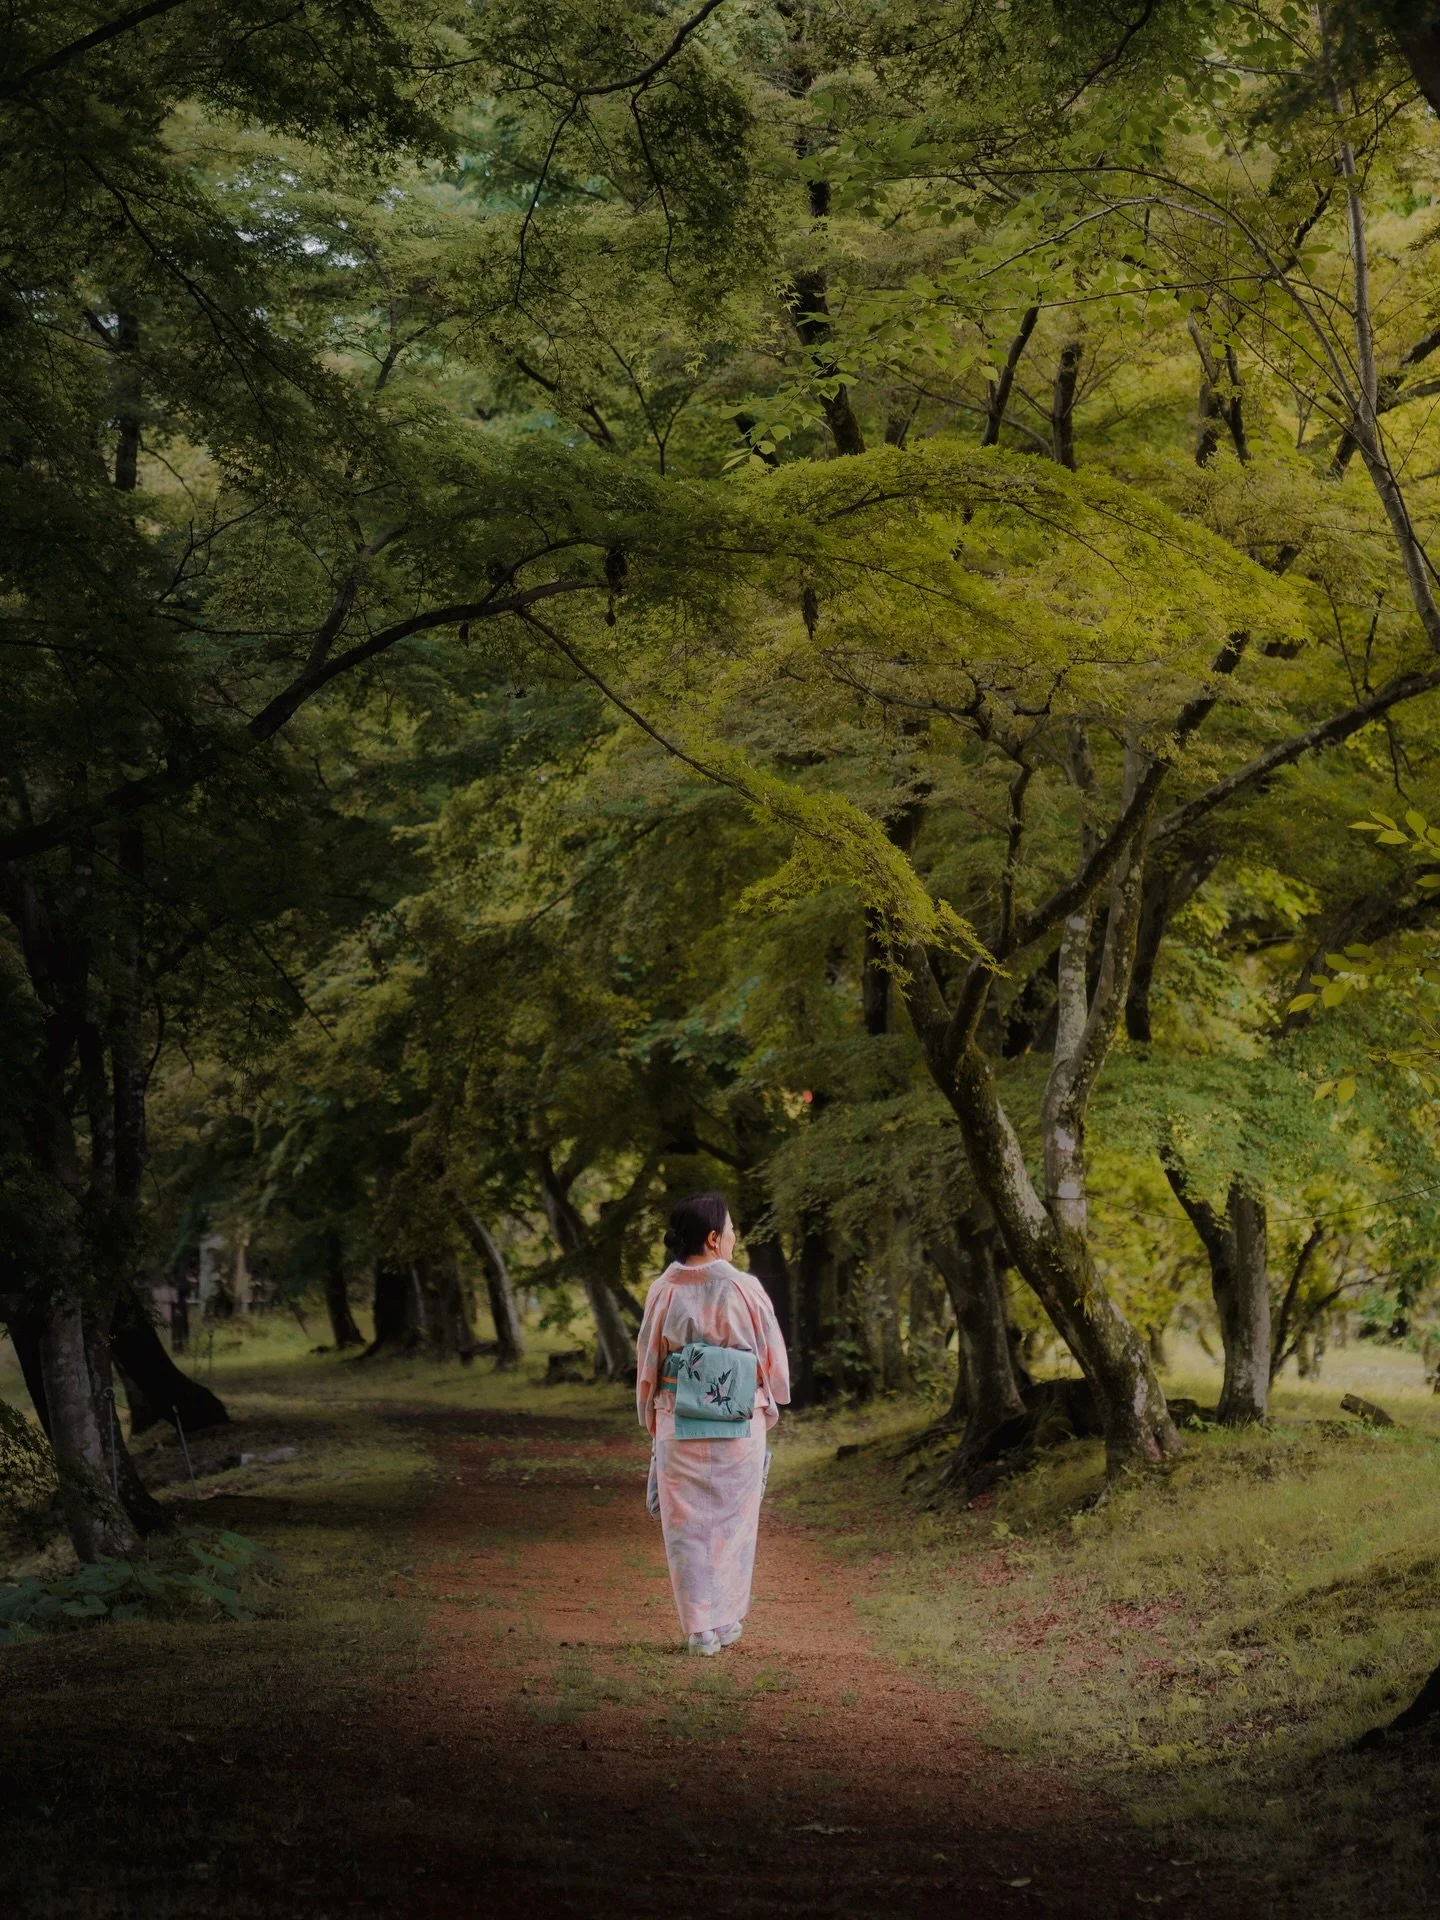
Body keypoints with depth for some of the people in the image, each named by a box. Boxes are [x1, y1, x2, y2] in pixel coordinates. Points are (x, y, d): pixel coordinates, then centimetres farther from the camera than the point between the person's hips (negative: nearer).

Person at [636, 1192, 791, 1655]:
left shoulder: (663, 1291, -4)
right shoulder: (746, 1290, -9)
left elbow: (648, 1361, 2)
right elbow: (773, 1356, 0)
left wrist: (651, 1417, 15)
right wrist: (770, 1406, 16)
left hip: (679, 1423, 1)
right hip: (741, 1425, -1)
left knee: (687, 1524, 6)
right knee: (733, 1521, 14)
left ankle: (700, 1629, 4)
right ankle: (728, 1620, 19)